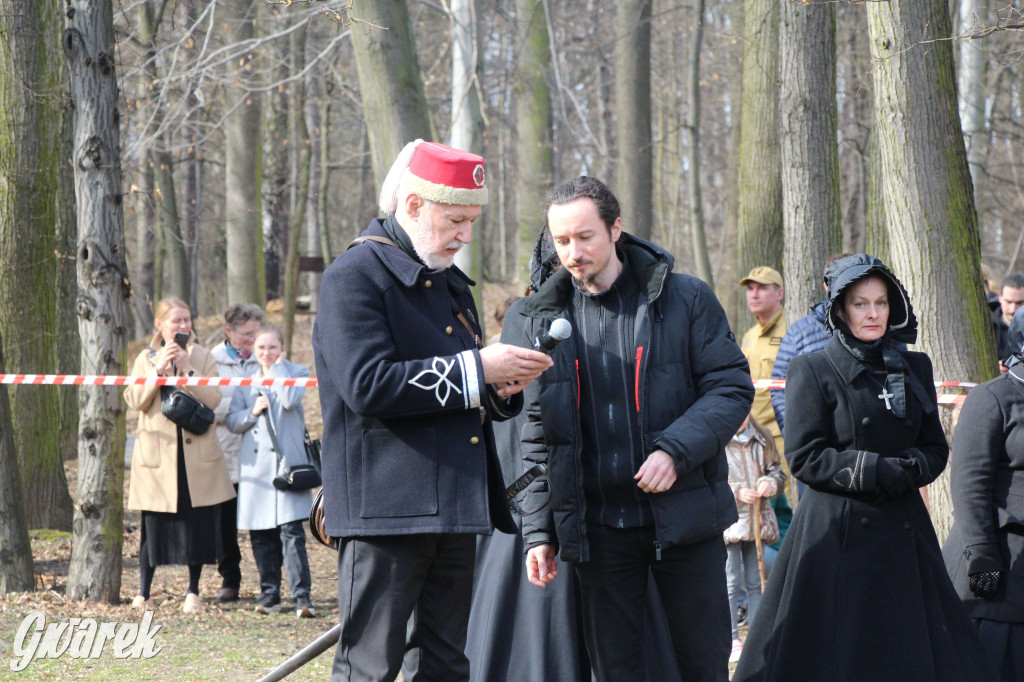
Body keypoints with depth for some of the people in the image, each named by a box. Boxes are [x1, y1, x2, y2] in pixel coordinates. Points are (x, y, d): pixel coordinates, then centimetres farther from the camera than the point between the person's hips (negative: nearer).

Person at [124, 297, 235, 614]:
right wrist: (159, 369, -14)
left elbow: (213, 399, -7)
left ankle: (193, 592, 12)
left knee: (199, 525, 1)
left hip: (197, 454, 1)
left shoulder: (203, 357, 6)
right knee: (154, 525, 1)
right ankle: (143, 593, 12)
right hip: (157, 454, 0)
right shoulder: (146, 359, 7)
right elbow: (135, 400, -5)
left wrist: (186, 369, -16)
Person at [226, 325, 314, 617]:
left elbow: (290, 400, -15)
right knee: (261, 534, 5)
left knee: (291, 530, -12)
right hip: (255, 464, 4)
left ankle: (301, 596, -15)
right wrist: (252, 412, -7)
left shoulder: (296, 373, 5)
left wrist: (277, 367, -5)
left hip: (286, 461, -4)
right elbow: (231, 420, 11)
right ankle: (269, 593, 15)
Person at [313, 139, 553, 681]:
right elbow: (368, 384, -20)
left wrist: (501, 390, 4)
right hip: (385, 510, -9)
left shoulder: (451, 285, 21)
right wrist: (475, 369, -17)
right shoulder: (355, 276, -7)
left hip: (455, 510, 9)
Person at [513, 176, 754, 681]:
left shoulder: (686, 299, -2)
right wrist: (538, 530, 2)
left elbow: (731, 388, -4)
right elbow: (539, 434, 8)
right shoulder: (545, 319, 6)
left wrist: (675, 450, -20)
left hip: (684, 516, -2)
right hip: (597, 525, 2)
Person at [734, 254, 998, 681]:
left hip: (902, 532, 4)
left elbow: (936, 448, 12)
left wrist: (911, 469, -10)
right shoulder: (813, 371, -2)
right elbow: (805, 457, -8)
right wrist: (877, 471, -16)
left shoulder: (914, 369, 11)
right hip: (836, 532, -4)